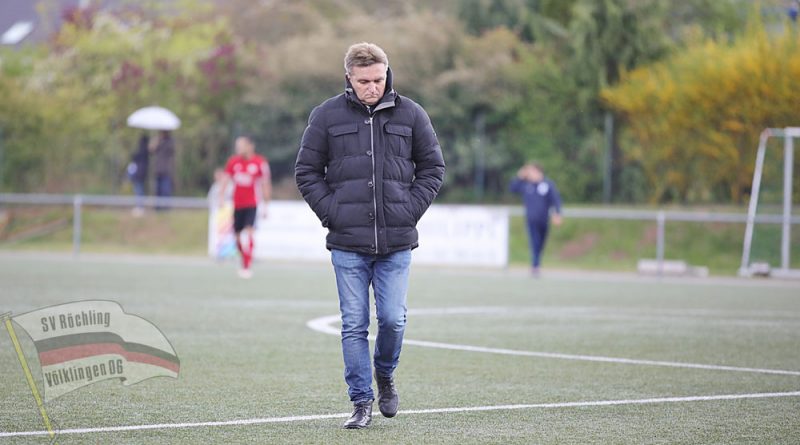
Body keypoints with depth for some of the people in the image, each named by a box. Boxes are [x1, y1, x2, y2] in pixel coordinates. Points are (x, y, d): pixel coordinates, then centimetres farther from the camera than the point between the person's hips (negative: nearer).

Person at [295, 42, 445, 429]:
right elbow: (306, 171, 7)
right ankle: (361, 402, 9)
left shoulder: (410, 114, 4)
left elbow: (432, 168, 11)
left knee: (393, 319, -3)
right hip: (347, 244, 0)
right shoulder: (327, 116, 1)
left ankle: (384, 375, 26)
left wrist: (411, 210, -1)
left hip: (396, 244, 0)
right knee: (354, 325, 0)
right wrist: (330, 212, -4)